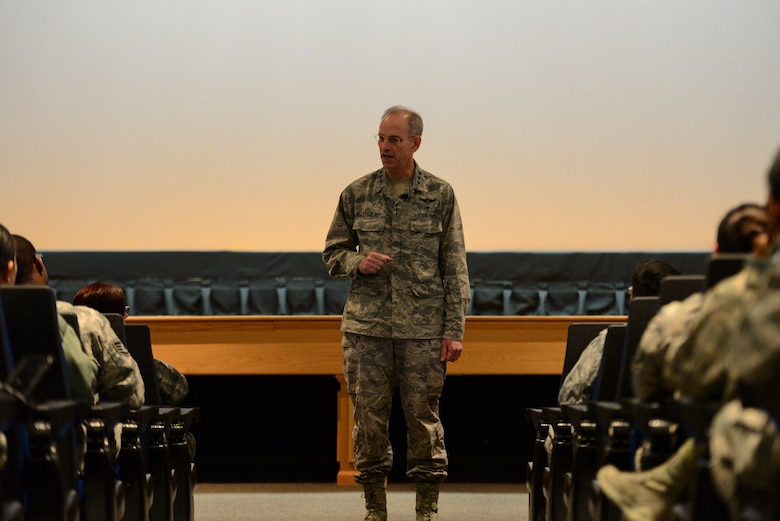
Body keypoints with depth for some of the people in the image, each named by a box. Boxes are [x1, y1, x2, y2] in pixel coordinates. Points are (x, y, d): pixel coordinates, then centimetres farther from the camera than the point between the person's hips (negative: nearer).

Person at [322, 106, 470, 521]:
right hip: (366, 326, 2)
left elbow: (455, 268, 3)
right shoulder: (356, 195, 6)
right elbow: (333, 252, 15)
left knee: (424, 417, 1)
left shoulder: (440, 195, 3)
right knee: (368, 417, 2)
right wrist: (358, 262, -9)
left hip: (423, 328, -1)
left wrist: (454, 330, -3)